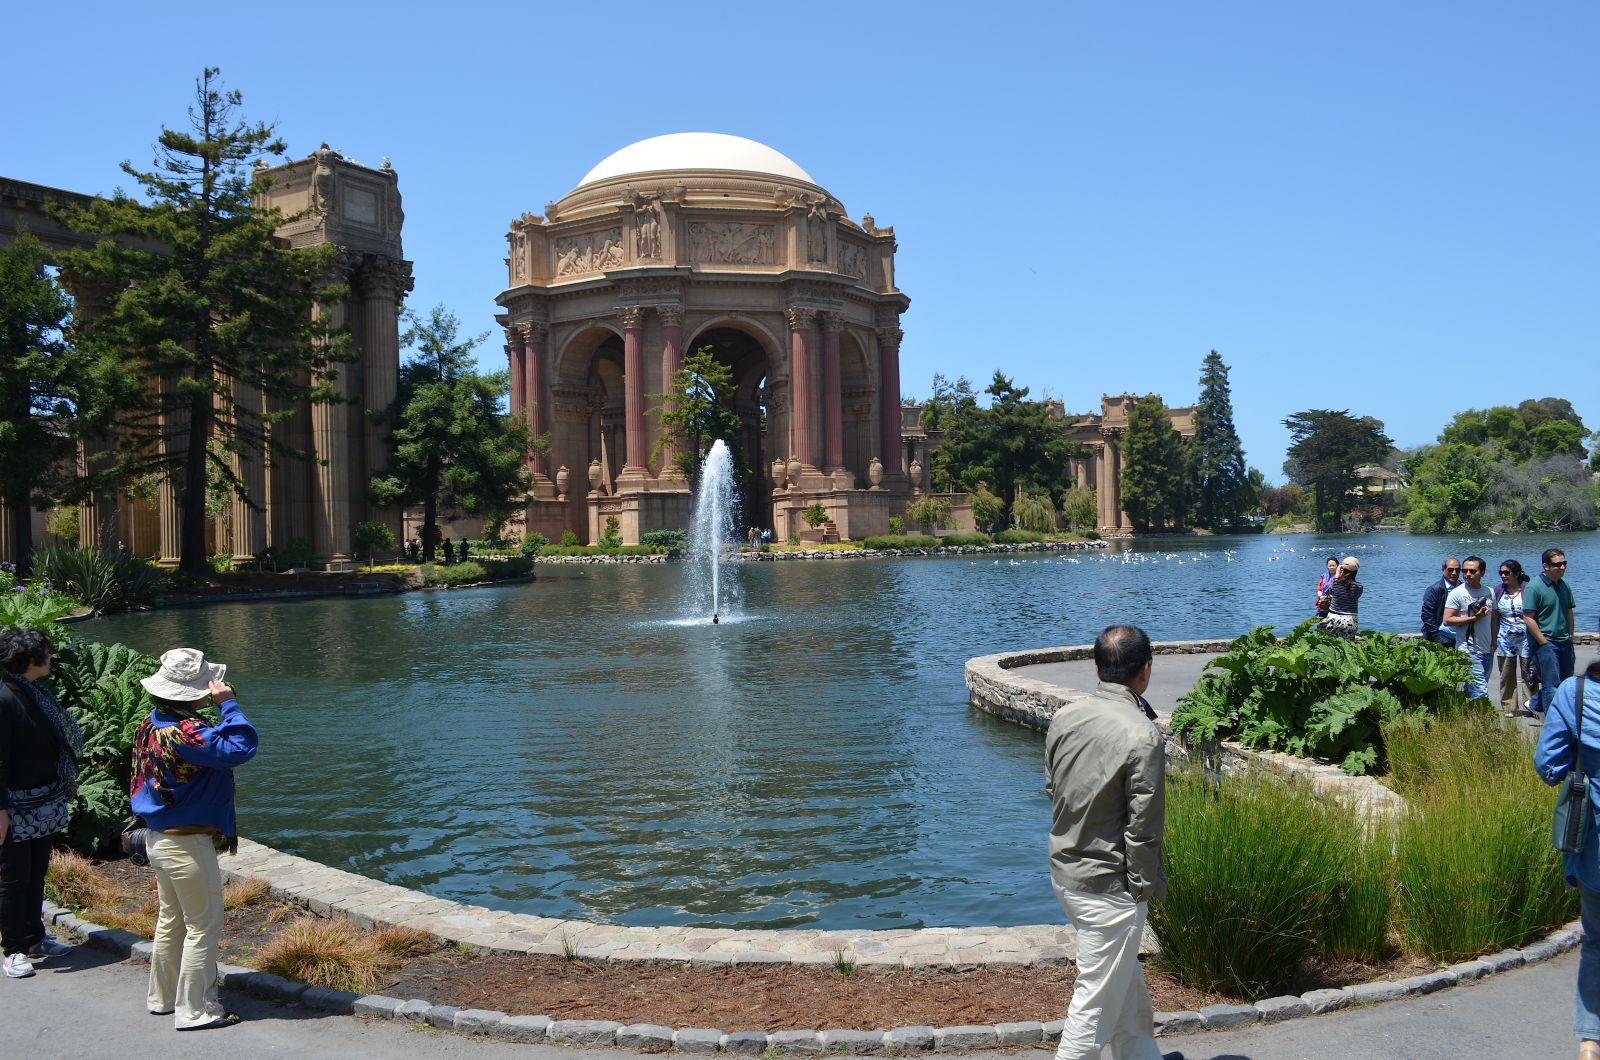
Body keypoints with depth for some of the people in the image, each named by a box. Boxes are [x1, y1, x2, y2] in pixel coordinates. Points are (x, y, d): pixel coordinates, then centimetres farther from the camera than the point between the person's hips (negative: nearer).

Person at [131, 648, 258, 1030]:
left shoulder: (151, 725, 3)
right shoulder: (185, 732, -26)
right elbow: (241, 748, -32)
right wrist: (228, 705, -24)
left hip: (160, 838, 10)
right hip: (189, 845, -10)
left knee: (171, 920, 22)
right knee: (204, 926, 1)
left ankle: (163, 998, 34)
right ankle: (195, 1010, 8)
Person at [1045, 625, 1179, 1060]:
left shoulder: (1064, 718, -3)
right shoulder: (1143, 735, -22)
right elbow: (1143, 826, -18)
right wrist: (1143, 886, -8)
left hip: (1065, 870, 8)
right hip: (1109, 885, -8)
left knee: (1126, 978, 25)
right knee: (1099, 996, 4)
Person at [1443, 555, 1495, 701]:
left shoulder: (1489, 592, 10)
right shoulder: (1457, 593, -7)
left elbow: (1494, 618, 19)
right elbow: (1447, 620, -12)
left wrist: (1493, 643, 10)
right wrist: (1475, 618, -16)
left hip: (1487, 651, 6)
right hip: (1469, 651, -6)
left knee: (1471, 691, 11)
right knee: (1481, 692, -13)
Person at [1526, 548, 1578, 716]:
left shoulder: (1564, 586, 9)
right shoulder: (1534, 587, -13)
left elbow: (1569, 613, 18)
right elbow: (1528, 618, -15)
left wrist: (1570, 638, 10)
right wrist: (1544, 643, -15)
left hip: (1564, 643, 8)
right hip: (1546, 642, -8)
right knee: (1552, 685, -7)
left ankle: (1537, 706, 32)